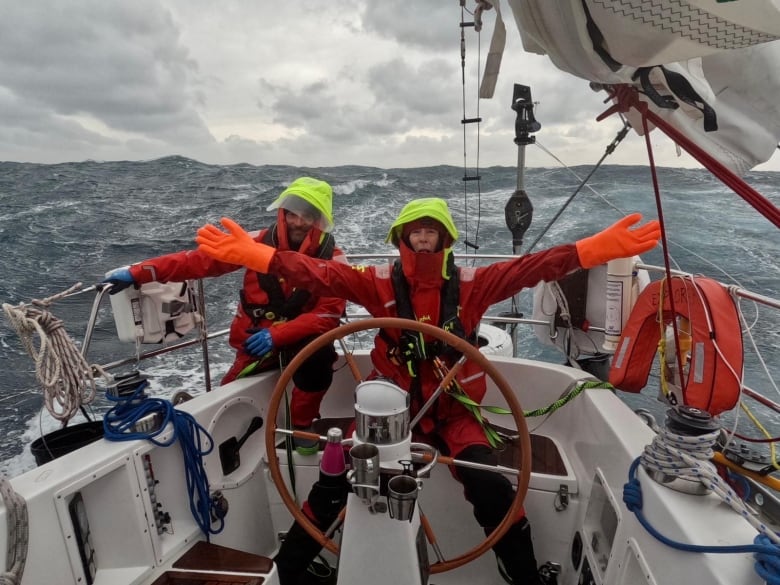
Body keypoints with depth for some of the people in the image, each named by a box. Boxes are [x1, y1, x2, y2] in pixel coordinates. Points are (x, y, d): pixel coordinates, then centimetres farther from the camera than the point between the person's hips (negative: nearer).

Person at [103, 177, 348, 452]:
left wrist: (278, 334, -31)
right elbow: (200, 259, -14)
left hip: (301, 339, -2)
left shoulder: (333, 260, -13)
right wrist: (137, 273, -23)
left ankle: (302, 425, -6)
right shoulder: (258, 243, -10)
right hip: (256, 341, 2)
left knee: (320, 354, -32)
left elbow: (329, 313, -19)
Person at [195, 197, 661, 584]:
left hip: (452, 412, 0)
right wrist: (252, 253, -24)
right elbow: (321, 274, -14)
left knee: (493, 489, -17)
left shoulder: (471, 284, -4)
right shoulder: (381, 283, -5)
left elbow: (530, 269, -12)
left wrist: (597, 248, -22)